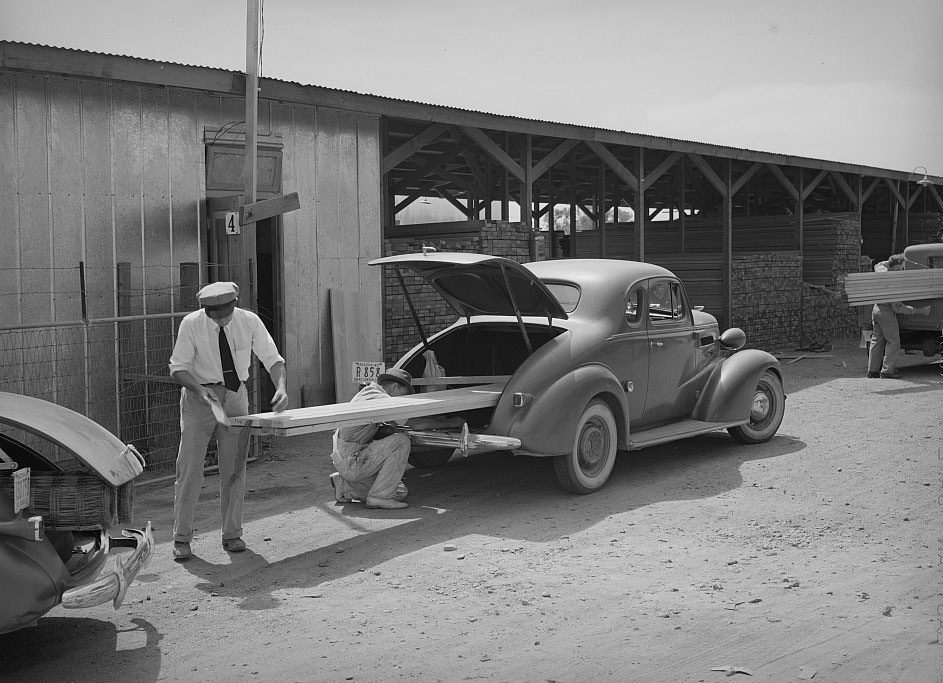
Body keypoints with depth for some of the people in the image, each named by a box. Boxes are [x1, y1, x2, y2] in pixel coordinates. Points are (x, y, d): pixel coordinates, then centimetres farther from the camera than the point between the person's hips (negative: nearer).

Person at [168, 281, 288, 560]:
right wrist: (200, 390, -27)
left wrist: (281, 388, -24)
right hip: (200, 397, -2)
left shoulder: (249, 321, -10)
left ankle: (232, 534, 20)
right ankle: (181, 538, 8)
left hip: (235, 397, 2)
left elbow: (272, 358, -5)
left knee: (234, 469, 7)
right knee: (190, 469, -3)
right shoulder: (191, 324, -14)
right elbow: (178, 368, -9)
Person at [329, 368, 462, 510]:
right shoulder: (379, 398, -17)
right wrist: (449, 422, -8)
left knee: (401, 492, 9)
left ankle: (344, 486, 16)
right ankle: (379, 497, -14)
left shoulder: (368, 390, 14)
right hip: (351, 462, -10)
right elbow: (417, 424, -21)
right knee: (401, 441, -20)